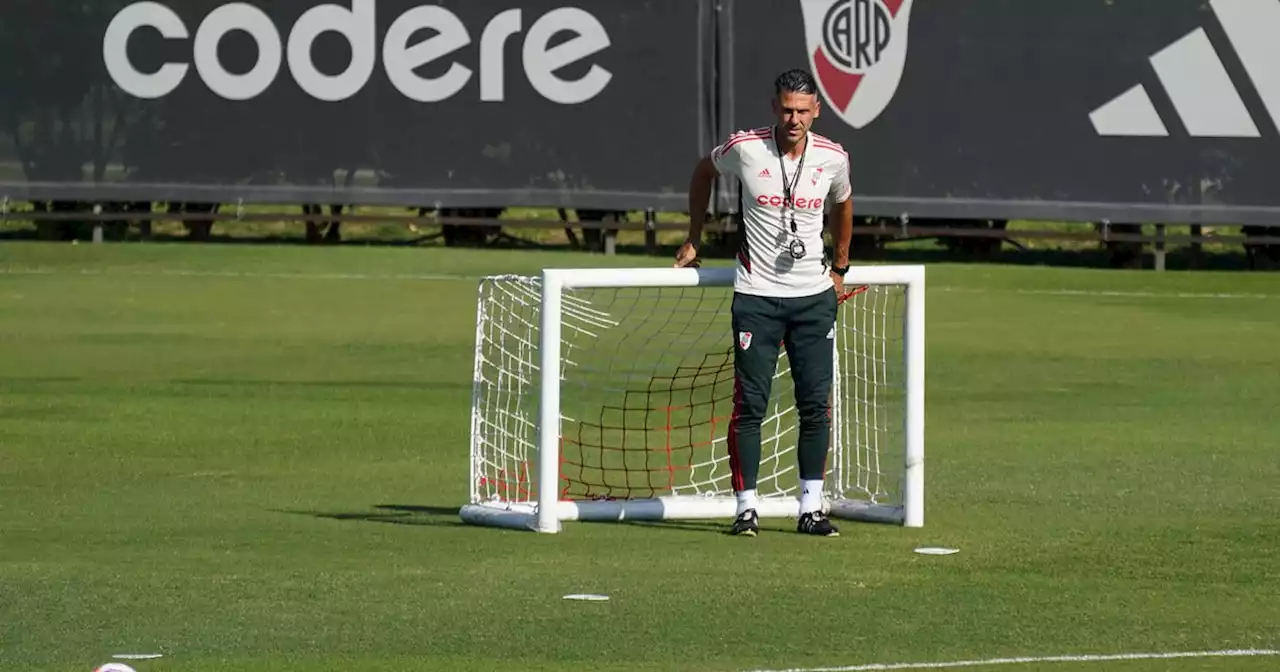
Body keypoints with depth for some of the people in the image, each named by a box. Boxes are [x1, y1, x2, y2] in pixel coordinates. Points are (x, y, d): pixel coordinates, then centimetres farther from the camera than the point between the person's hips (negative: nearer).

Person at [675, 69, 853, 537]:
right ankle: (746, 508, 3)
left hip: (814, 295, 2)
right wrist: (694, 239, 16)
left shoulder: (832, 158, -1)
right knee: (749, 405, -4)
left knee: (817, 405, 0)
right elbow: (704, 172, 13)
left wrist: (839, 267, 23)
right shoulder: (745, 148, -8)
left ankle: (811, 509, 8)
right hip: (757, 296, -2)